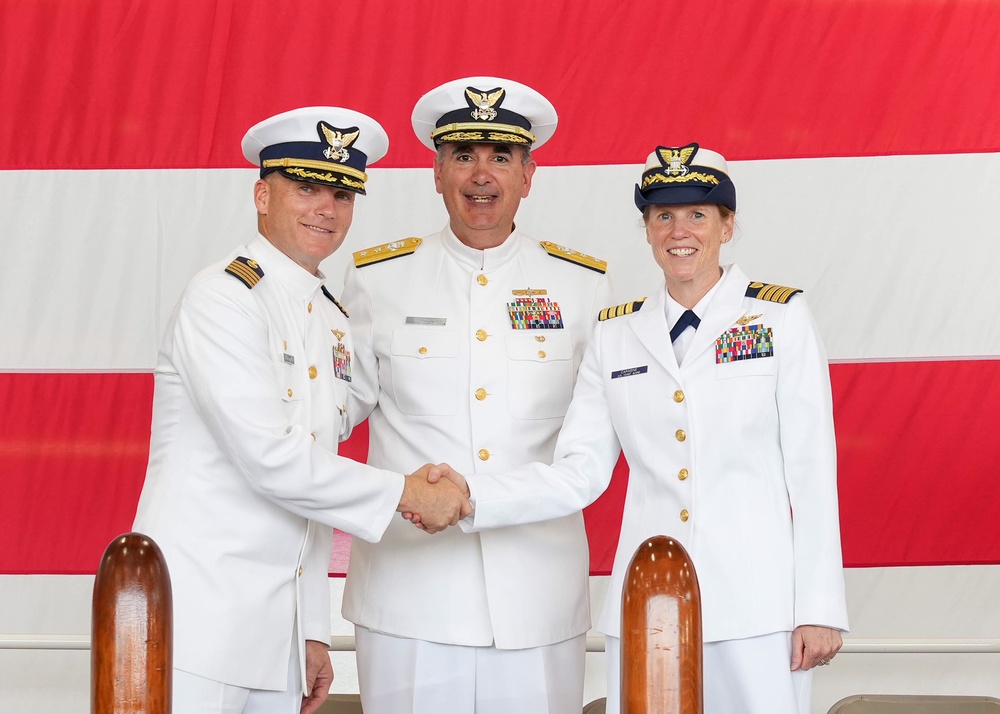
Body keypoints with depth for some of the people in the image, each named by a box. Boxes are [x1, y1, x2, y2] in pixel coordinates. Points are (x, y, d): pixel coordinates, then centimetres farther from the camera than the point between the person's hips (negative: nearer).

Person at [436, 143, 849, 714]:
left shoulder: (781, 318, 2)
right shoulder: (616, 335, 10)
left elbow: (812, 470, -1)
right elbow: (579, 473, 4)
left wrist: (820, 608, -5)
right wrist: (470, 499, -11)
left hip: (757, 608, -2)